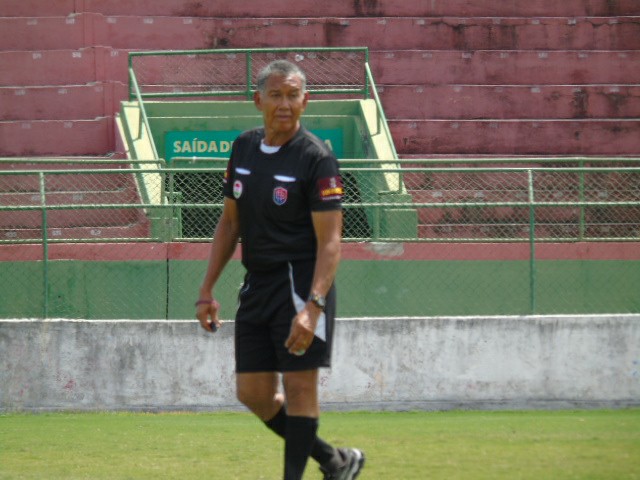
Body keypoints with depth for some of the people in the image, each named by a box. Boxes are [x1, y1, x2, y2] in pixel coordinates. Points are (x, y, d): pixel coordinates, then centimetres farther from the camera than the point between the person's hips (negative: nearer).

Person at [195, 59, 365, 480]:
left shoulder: (316, 158, -12)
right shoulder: (244, 148, 8)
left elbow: (330, 240, -17)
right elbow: (230, 222, 17)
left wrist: (313, 306, -28)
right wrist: (208, 289, 14)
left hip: (301, 283, -7)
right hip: (257, 284, 7)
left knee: (299, 386, -8)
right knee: (253, 394, 6)